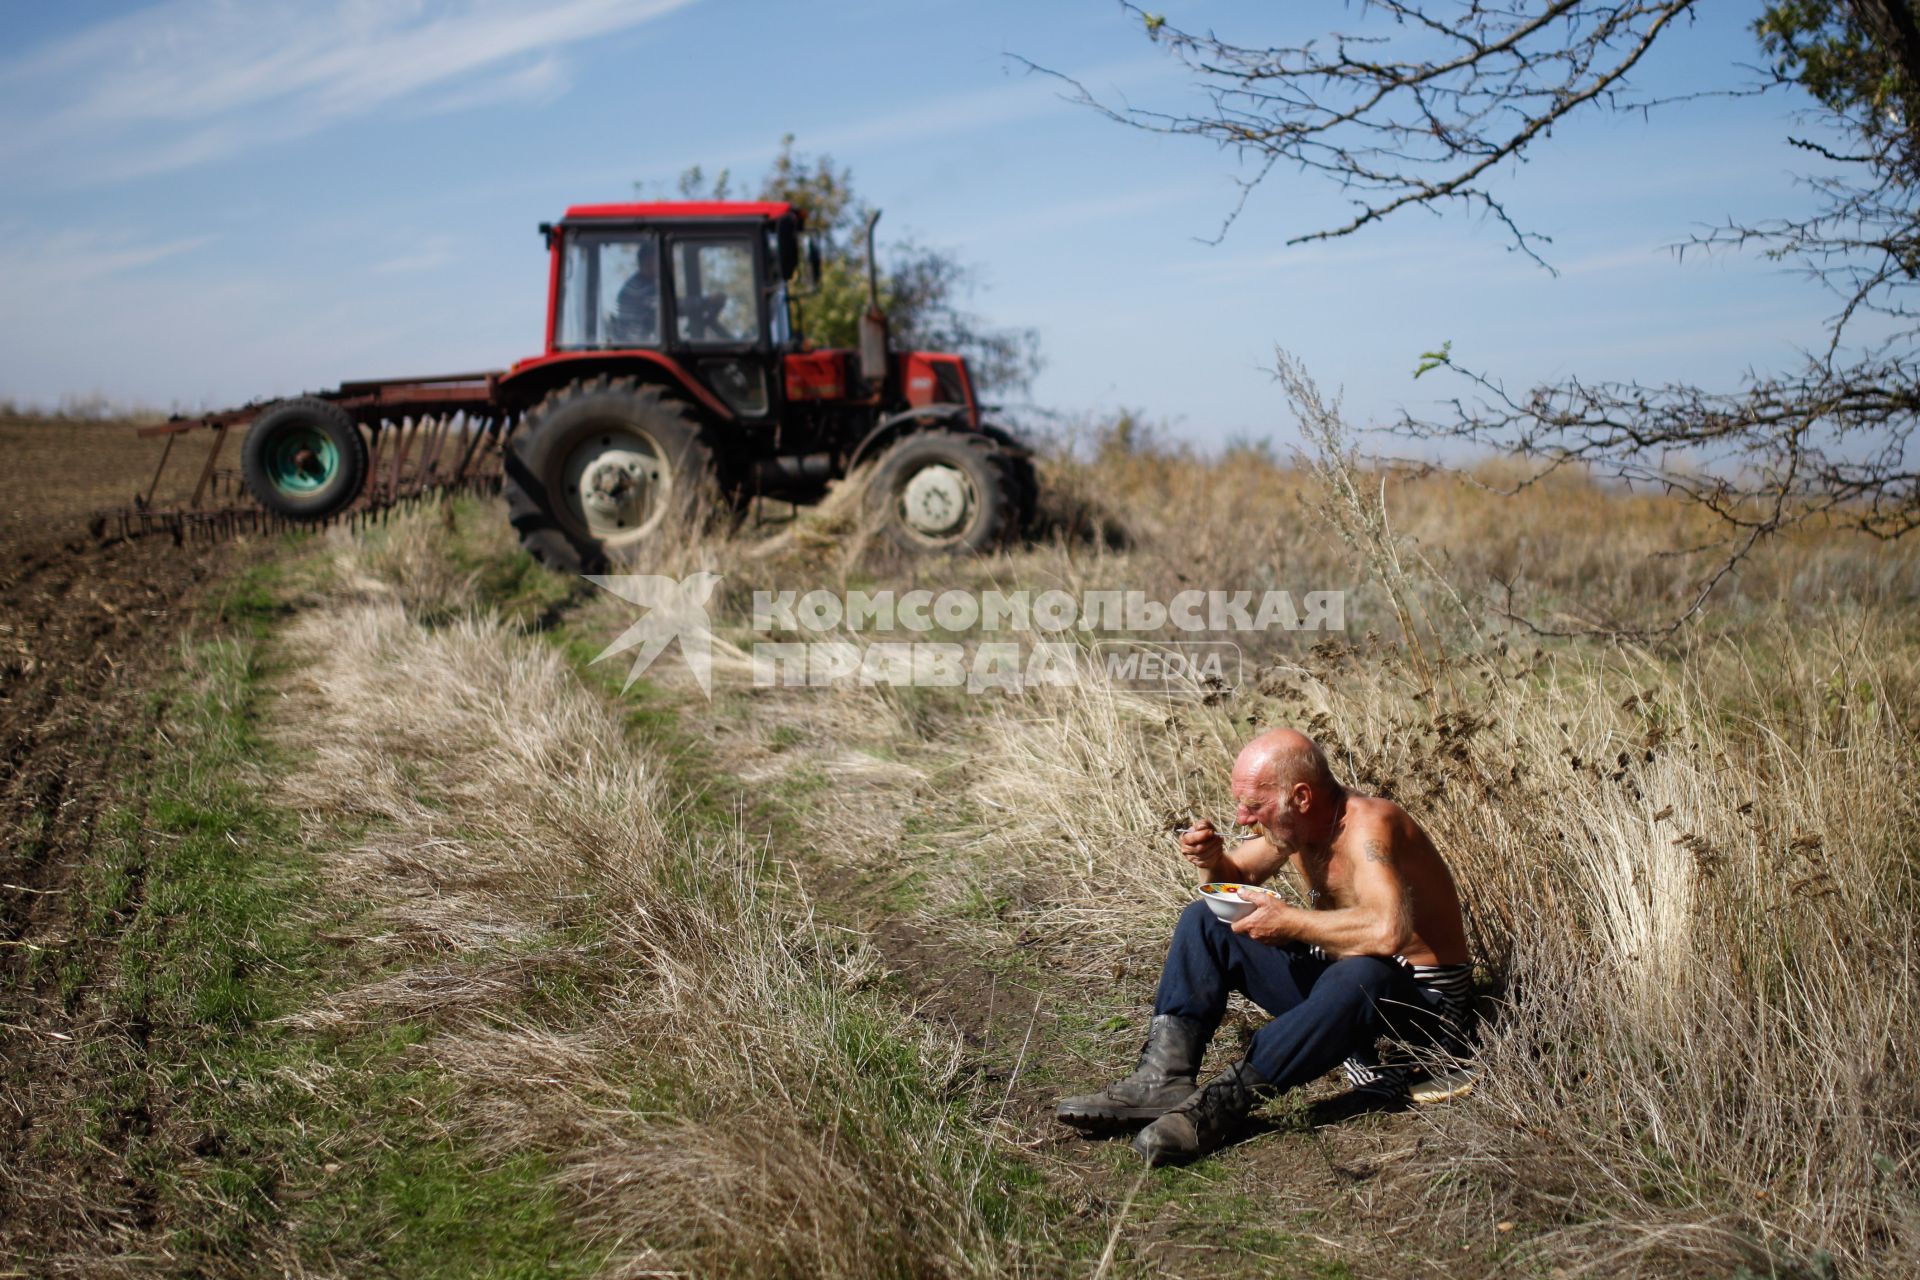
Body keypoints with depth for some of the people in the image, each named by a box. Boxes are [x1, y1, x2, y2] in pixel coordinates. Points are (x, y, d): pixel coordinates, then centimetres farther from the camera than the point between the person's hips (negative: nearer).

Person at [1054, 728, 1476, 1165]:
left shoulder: (1366, 825, -26)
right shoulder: (1293, 825, -3)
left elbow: (1387, 931, -43)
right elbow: (1236, 876, 16)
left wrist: (1290, 922, -29)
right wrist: (1212, 858, -8)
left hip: (1421, 1000, -8)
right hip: (1333, 975, 8)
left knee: (1359, 975, -42)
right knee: (1203, 920, 2)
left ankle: (1222, 1102, -35)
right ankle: (1162, 1080, -14)